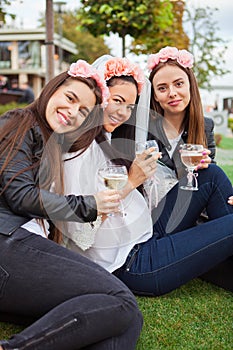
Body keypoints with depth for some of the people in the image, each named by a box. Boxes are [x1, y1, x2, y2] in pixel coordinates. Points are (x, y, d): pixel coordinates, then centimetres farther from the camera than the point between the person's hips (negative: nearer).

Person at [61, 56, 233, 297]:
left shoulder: (103, 139, 11)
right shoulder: (80, 146, -18)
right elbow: (80, 231, -25)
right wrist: (130, 182, -21)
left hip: (146, 238, 10)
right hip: (130, 266, -10)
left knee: (212, 175, 7)